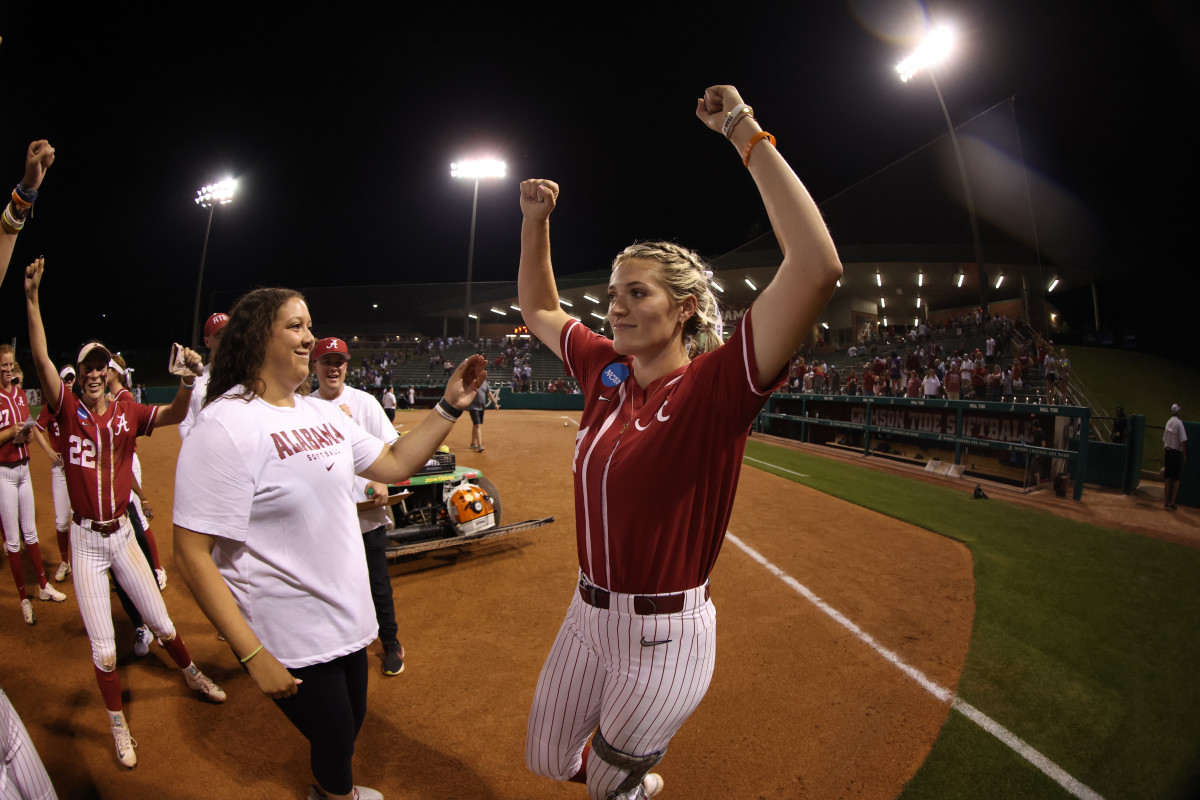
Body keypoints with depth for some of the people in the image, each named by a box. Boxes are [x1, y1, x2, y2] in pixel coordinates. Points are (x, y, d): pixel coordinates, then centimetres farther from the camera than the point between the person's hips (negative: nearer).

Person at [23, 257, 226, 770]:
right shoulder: (69, 410, -6)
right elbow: (41, 361, -18)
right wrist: (32, 297, -27)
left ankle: (191, 674, 41)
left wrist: (190, 377, -34)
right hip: (86, 540, -1)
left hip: (123, 534, 1)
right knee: (103, 650, 5)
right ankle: (118, 727, 26)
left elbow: (177, 414, -15)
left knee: (161, 623, 13)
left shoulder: (128, 414, -1)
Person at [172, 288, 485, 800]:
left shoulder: (322, 412, 4)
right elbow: (191, 554, -21)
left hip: (348, 621, 7)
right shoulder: (224, 426, -20)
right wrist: (253, 655, -21)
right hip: (289, 643, -7)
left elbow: (393, 464, 8)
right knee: (336, 739, 11)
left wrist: (449, 407, -3)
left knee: (349, 725, 25)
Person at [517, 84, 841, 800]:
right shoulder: (606, 372, -1)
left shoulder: (715, 386, -20)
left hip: (666, 633, -6)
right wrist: (535, 223, 4)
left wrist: (748, 134, -27)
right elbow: (539, 311, 16)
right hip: (588, 612, 6)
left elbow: (819, 267, -33)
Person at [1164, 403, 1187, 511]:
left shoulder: (1168, 422, 7)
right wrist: (1185, 455, -9)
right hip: (1177, 453, -5)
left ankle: (1166, 503, 14)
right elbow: (1183, 441, -16)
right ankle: (1172, 503, 4)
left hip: (1168, 452, 6)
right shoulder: (1179, 423, -13)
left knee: (1167, 478, 10)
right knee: (1176, 479, 2)